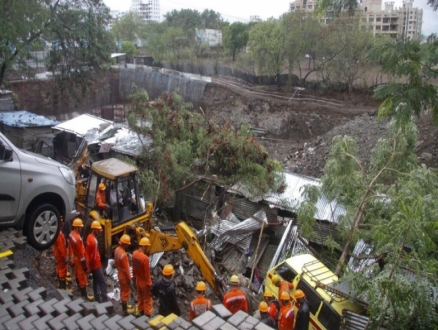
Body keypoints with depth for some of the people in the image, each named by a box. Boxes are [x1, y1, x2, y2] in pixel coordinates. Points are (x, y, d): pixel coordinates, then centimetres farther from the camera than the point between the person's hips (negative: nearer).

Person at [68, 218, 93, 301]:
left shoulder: (71, 234, -5)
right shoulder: (78, 238, -34)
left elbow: (70, 247, 9)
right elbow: (81, 252, -28)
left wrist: (71, 258, 21)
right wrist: (84, 264, -19)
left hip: (74, 257, 9)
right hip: (79, 259, -9)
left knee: (77, 274, 28)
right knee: (82, 277, 2)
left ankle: (80, 287, 50)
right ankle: (84, 295, 11)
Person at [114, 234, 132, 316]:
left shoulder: (117, 250, -6)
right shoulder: (123, 254, -33)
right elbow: (126, 269, -25)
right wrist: (129, 279, -14)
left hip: (119, 274, 9)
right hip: (124, 276, -9)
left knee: (122, 291, 25)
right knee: (125, 293, 6)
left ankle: (124, 306, 43)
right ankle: (125, 311, 17)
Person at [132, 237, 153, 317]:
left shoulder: (134, 253, -8)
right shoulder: (145, 258, -31)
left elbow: (133, 268, 6)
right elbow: (147, 273, -24)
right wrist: (149, 285, -14)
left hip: (137, 280, 7)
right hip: (144, 282, -7)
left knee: (139, 297, 24)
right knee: (147, 300, 10)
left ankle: (141, 312, 40)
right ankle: (147, 315, 21)